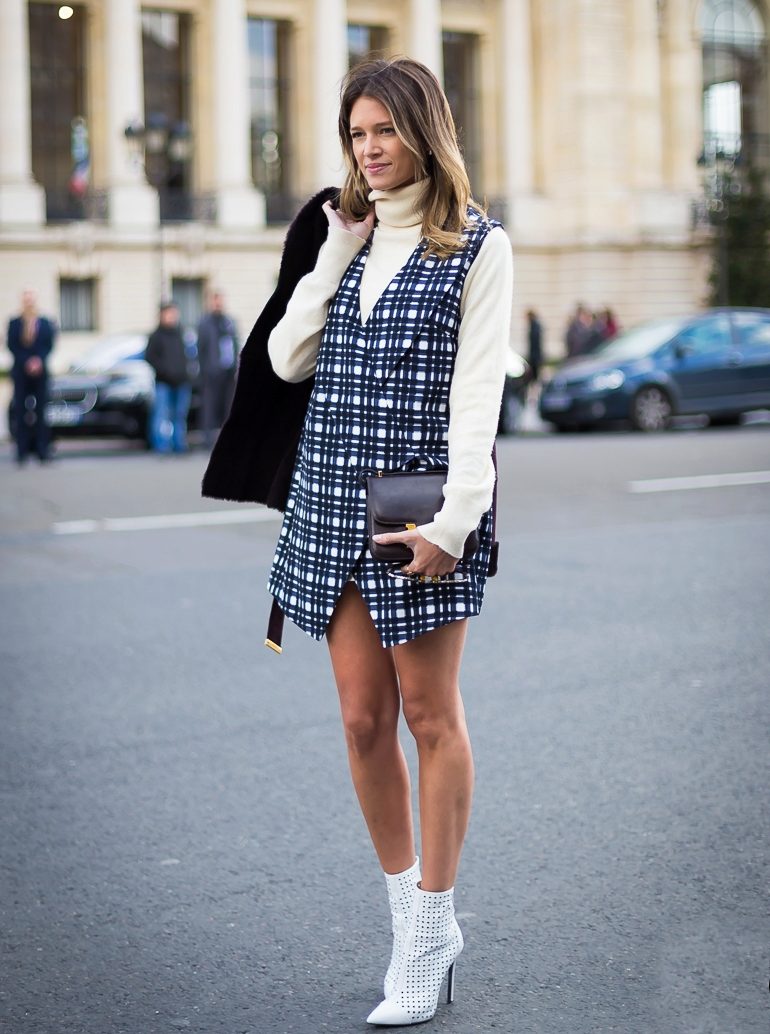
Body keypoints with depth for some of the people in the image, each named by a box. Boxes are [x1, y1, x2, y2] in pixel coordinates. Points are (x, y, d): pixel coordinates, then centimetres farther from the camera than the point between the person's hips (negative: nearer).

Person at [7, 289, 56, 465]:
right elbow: (12, 346, -1)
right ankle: (22, 452, 0)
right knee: (21, 411, -2)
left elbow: (49, 345, 3)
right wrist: (26, 363, -11)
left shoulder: (46, 323, 7)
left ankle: (42, 450, 0)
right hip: (21, 372, 0)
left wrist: (39, 361, -13)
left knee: (40, 410, -2)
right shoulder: (14, 323, 5)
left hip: (40, 372, 0)